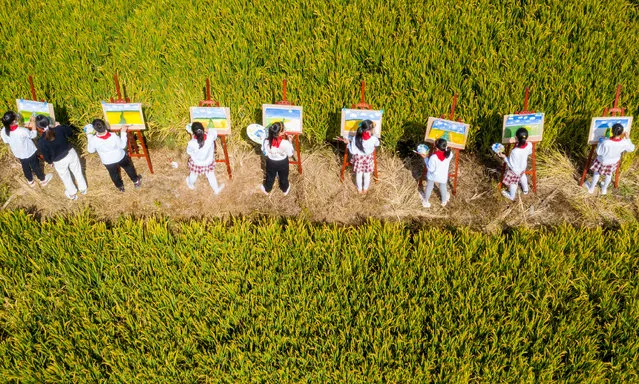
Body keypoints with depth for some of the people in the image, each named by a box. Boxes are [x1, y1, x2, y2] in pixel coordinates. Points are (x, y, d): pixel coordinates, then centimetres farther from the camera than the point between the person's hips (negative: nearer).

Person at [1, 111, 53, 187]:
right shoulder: (23, 131, -40)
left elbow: (6, 141, -3)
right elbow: (33, 135, -20)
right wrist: (33, 121, -9)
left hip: (18, 154, 5)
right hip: (30, 152, -5)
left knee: (25, 167, 31)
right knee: (35, 166, 23)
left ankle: (30, 181, 55)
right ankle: (43, 180, 48)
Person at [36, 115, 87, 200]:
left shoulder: (41, 142, -29)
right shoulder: (60, 129, -24)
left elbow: (47, 158, -16)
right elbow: (71, 134, -2)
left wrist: (50, 162, 7)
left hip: (59, 162, -2)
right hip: (71, 153, 2)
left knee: (66, 178, 28)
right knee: (78, 172, 30)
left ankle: (72, 194, 54)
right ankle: (83, 189, 55)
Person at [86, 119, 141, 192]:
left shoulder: (93, 140, -33)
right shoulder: (113, 136, -36)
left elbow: (90, 150, -9)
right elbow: (123, 145, -17)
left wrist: (89, 137, -1)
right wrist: (123, 132, -12)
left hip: (108, 162, 1)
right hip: (120, 157, -1)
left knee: (114, 174, 31)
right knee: (128, 168, 30)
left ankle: (120, 187, 55)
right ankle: (136, 181, 52)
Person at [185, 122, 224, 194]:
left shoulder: (192, 144, -40)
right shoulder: (210, 137, -37)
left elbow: (189, 152, -15)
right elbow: (214, 132, -12)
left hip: (196, 163, -1)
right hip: (208, 162, 1)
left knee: (194, 174, 33)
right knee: (211, 175, 30)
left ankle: (191, 184, 66)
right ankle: (216, 189, 54)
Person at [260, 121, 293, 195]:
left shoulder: (266, 141, -30)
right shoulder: (285, 143, -36)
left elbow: (265, 152, -12)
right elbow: (290, 154, -17)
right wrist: (290, 143, -8)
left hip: (271, 162, 1)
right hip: (283, 163, -1)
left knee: (270, 176, 30)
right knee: (283, 177, 29)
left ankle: (267, 189, 54)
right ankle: (285, 189, 55)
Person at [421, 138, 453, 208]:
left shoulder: (433, 157, -39)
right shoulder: (449, 154, -28)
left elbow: (430, 169, -25)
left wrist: (425, 158, -20)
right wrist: (445, 147, -6)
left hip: (432, 176, -2)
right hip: (442, 177, 2)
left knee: (429, 188, 26)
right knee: (443, 188, 30)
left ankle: (425, 201, 49)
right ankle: (444, 201, 54)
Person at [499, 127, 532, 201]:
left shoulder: (515, 152, -45)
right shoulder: (529, 145, -28)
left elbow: (512, 165, -31)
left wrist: (504, 157, -28)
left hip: (515, 170, -5)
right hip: (523, 166, 5)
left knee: (513, 182, 24)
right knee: (522, 176, 37)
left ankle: (511, 196, 52)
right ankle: (525, 190, 63)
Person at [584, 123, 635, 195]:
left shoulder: (605, 143, -41)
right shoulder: (624, 143, -31)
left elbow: (599, 152, -23)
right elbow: (631, 148, -9)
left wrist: (600, 142, -9)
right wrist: (627, 138, -2)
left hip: (603, 161, -3)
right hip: (614, 161, 3)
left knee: (596, 172, 26)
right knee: (609, 174, 30)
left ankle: (591, 188, 48)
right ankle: (604, 189, 54)